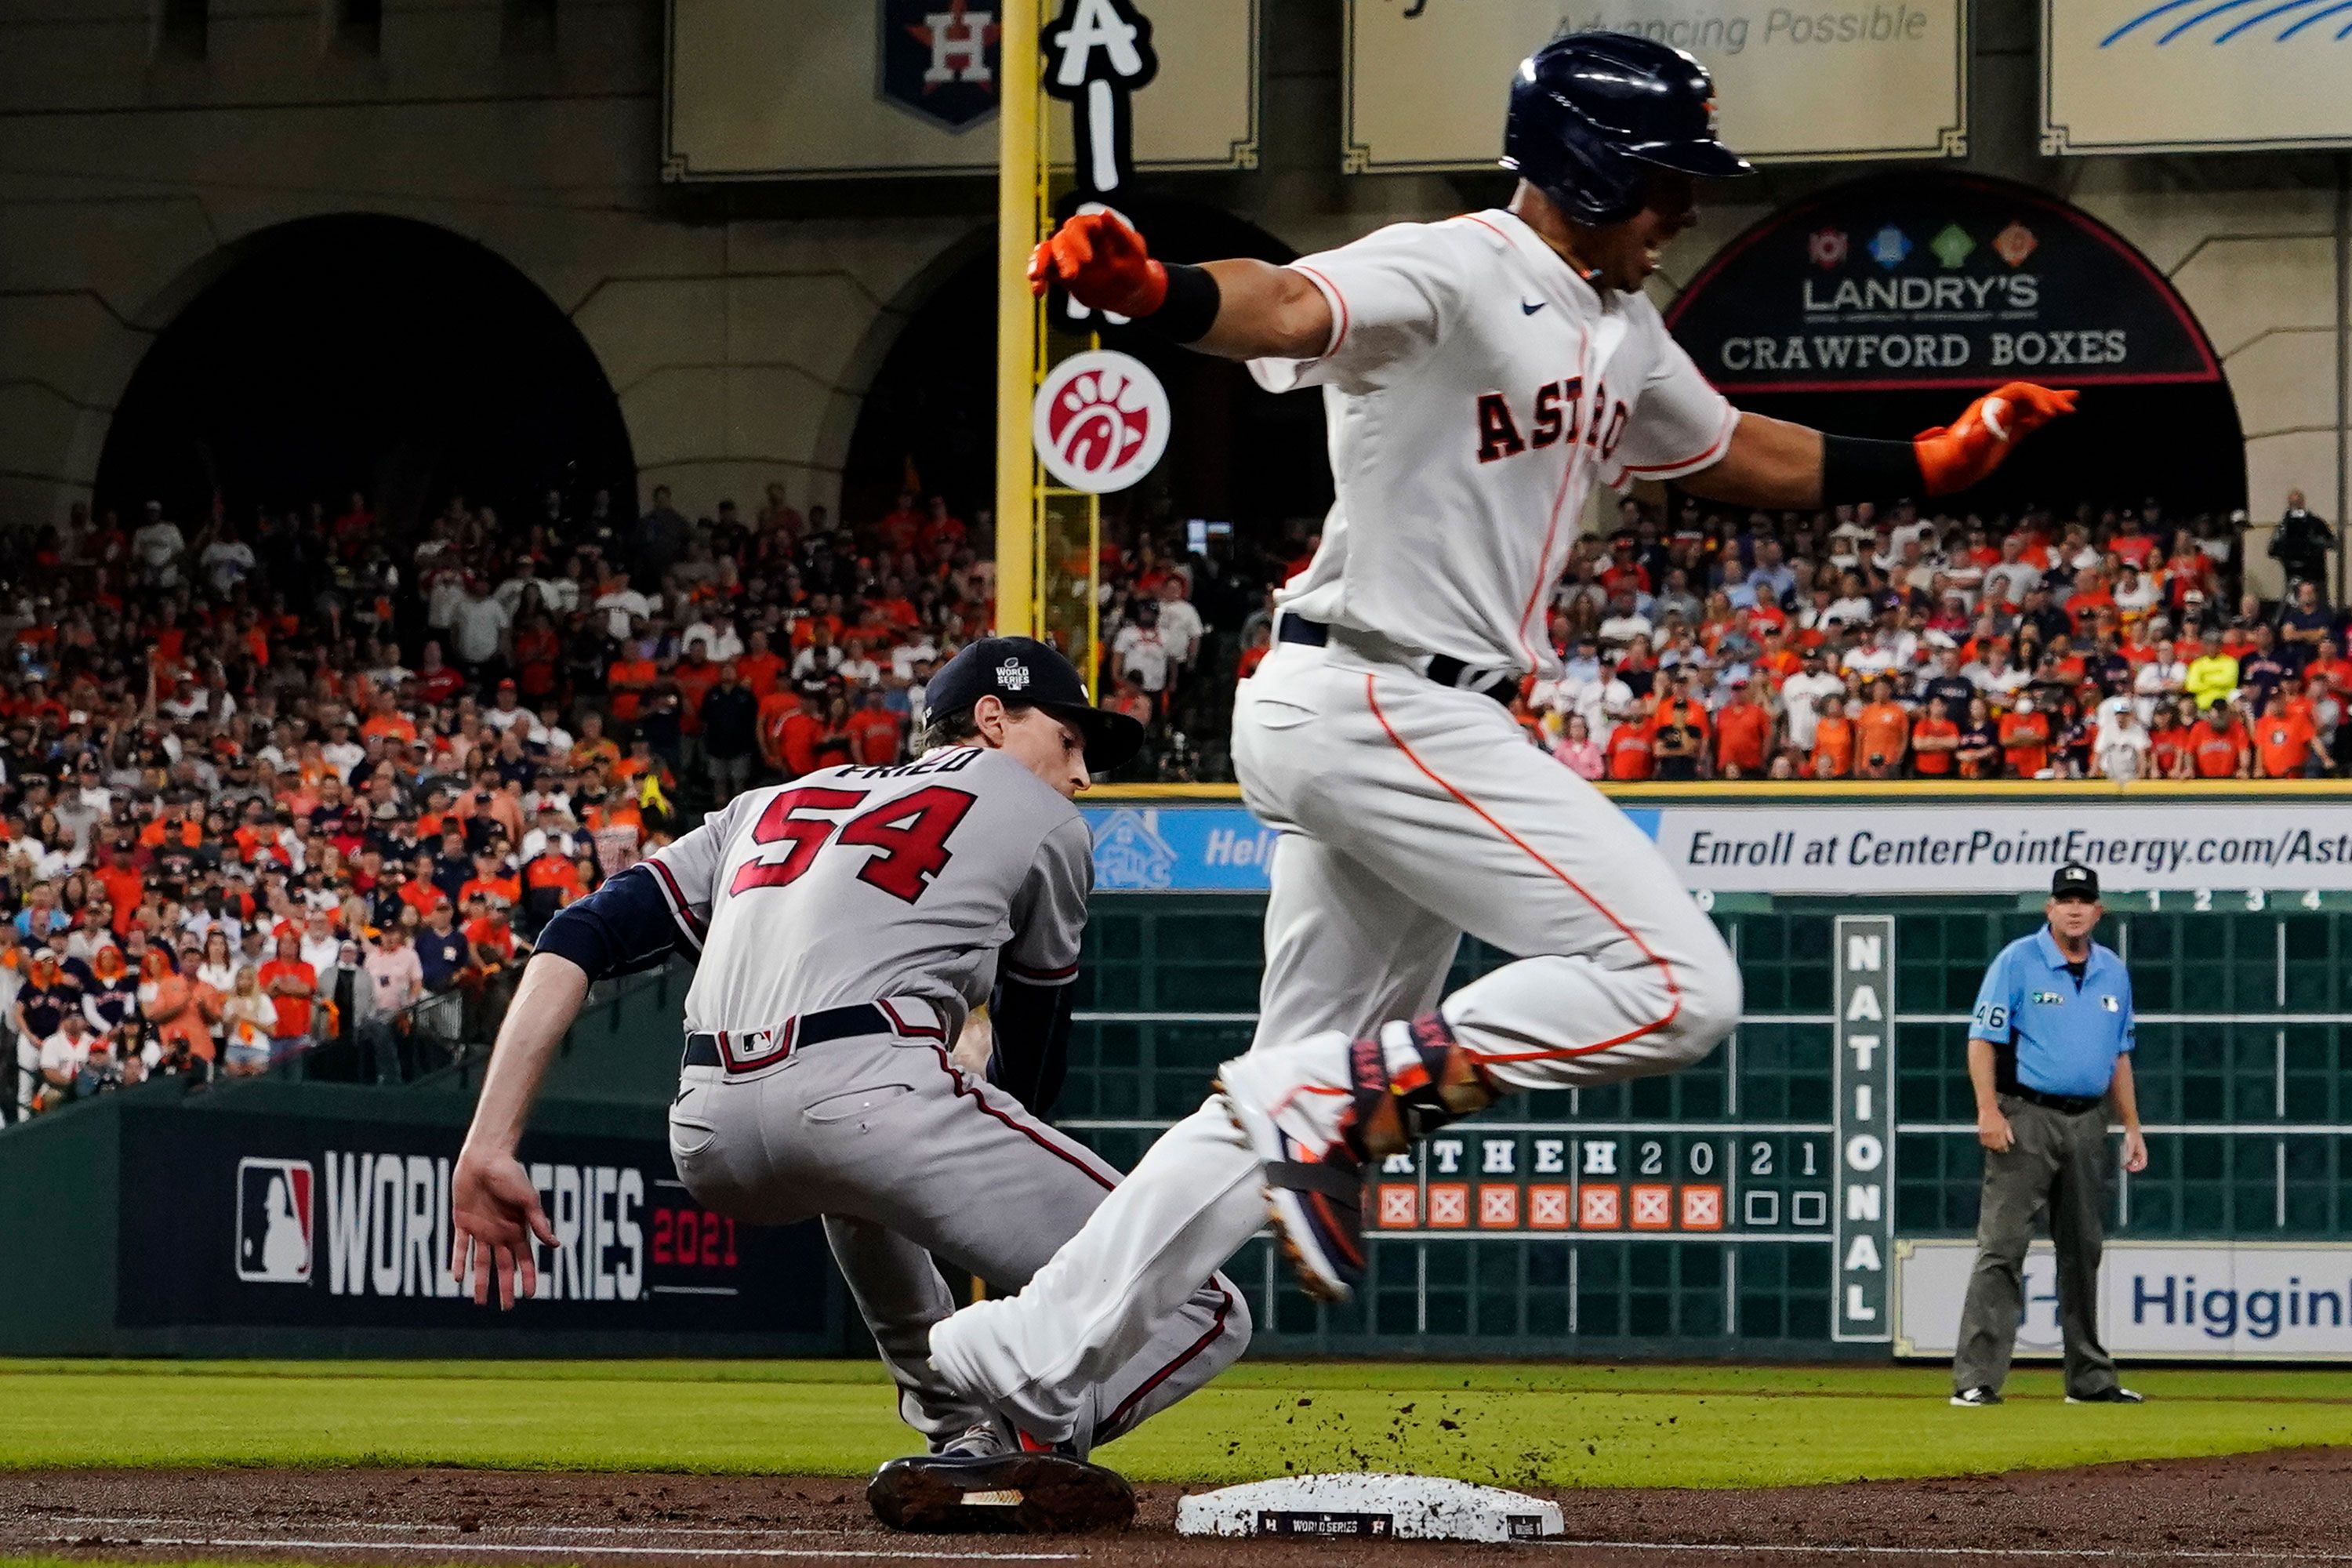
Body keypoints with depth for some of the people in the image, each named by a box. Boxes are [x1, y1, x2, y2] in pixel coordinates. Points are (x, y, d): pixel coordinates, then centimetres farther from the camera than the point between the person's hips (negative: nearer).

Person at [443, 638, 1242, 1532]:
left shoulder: (771, 806, 32)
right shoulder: (1045, 821, 22)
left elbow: (581, 937, 18)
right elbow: (1032, 1066, 29)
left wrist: (491, 1148, 11)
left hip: (706, 1146, 5)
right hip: (867, 1098, -5)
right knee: (1202, 1315, 1)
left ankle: (963, 1424, 29)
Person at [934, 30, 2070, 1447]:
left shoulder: (1620, 330, 17)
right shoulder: (1449, 275, -13)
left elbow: (1741, 457, 34)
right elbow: (1290, 308, -33)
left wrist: (1936, 463, 27)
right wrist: (1142, 289, -53)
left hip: (1409, 736, 10)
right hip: (1372, 702, -10)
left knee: (1300, 1104, 12)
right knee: (1674, 985, -17)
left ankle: (1030, 1360, 13)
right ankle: (1351, 1100, -15)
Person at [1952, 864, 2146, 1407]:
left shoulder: (2113, 972, 13)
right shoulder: (2017, 961, -5)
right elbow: (1983, 1038, -9)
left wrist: (2132, 1127, 15)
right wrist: (1988, 1110, -20)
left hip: (2087, 1122, 6)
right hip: (2027, 1116, -6)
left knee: (2083, 1251, 12)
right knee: (2002, 1247, -11)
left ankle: (2090, 1378, 20)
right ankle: (1976, 1379, -15)